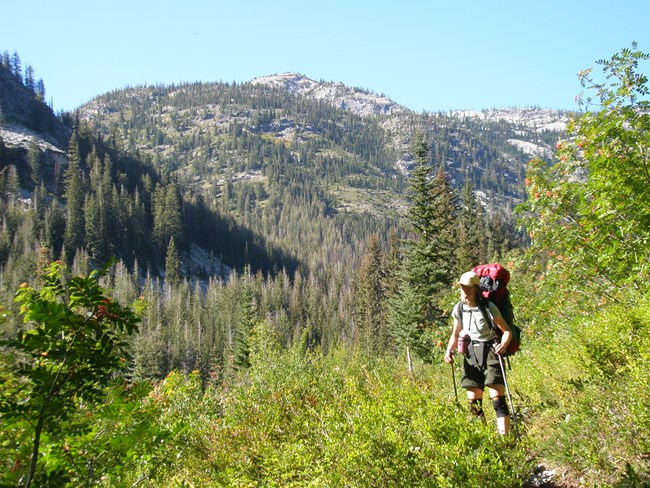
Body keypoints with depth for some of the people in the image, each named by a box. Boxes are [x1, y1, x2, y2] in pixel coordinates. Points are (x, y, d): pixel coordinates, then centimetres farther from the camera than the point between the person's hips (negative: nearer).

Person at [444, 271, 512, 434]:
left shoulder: (488, 307, -14)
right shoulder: (459, 308, 1)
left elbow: (507, 330, -8)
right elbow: (455, 334, 13)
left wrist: (503, 345, -29)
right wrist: (449, 350, -5)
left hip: (490, 352, -5)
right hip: (471, 353, 5)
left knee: (497, 398, -13)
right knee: (473, 401, 7)